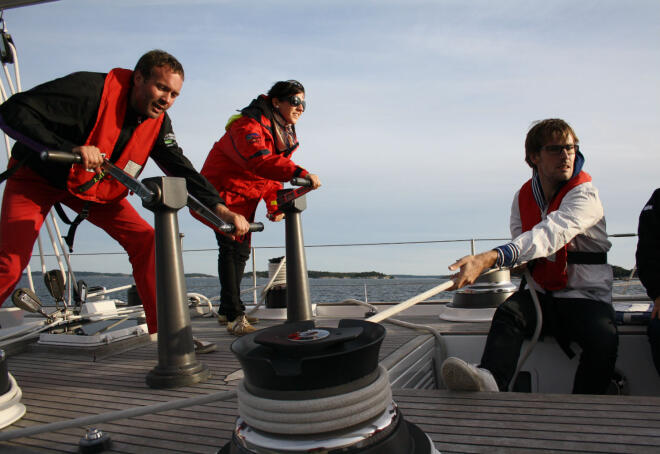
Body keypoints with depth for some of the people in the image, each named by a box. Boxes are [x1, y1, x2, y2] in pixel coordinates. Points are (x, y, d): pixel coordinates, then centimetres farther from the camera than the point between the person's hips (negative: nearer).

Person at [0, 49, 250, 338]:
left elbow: (181, 169, -10)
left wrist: (220, 209, -25)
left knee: (145, 241, -11)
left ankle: (162, 331, -2)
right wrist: (70, 149, -48)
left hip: (99, 188, 5)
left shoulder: (158, 122, -11)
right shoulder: (90, 89, -30)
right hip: (37, 176, -4)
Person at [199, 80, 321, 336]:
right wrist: (300, 173, -53)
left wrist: (274, 203, -8)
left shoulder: (286, 135, 6)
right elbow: (260, 161, -44)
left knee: (241, 250, 14)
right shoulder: (249, 126, -24)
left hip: (247, 199, 9)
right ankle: (234, 317, -10)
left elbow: (272, 176, 9)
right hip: (223, 193, -9)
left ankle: (227, 311, 28)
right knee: (231, 249, -15)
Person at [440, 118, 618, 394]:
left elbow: (550, 234, -31)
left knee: (603, 341, -32)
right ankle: (490, 379, -49)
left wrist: (489, 258, -46)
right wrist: (521, 262, -13)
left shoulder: (584, 194, -12)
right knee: (508, 311, -27)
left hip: (587, 296, -3)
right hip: (541, 294, 3)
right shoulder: (523, 197, 6)